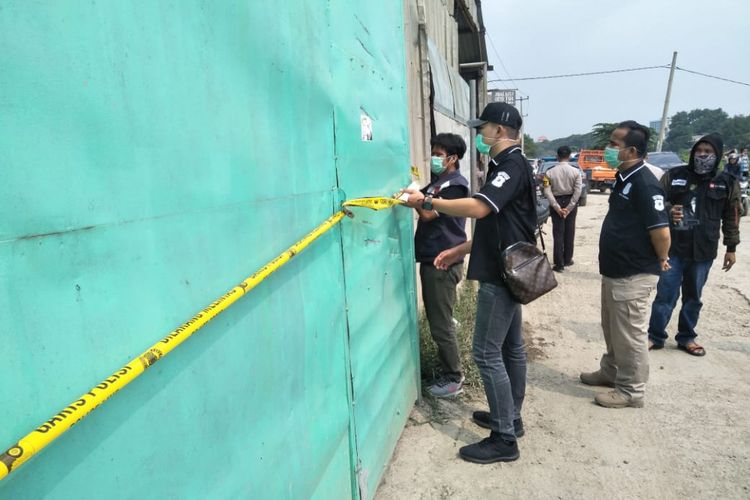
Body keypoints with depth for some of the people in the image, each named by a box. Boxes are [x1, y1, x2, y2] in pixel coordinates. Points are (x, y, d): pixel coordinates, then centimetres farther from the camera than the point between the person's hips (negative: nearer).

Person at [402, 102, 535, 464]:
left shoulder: (512, 166, -16)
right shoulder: (508, 166, 16)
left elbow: (477, 208, -32)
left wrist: (426, 201, -23)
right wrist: (460, 251, 14)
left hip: (500, 275, -11)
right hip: (507, 270, 11)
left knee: (486, 353, -6)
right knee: (511, 347, 17)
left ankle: (504, 439, 5)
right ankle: (511, 417, 31)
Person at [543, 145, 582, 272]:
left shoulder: (550, 172, -7)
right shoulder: (575, 171, -5)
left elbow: (547, 191, -13)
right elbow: (577, 191, -11)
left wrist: (556, 207, -12)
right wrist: (569, 207, -11)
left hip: (557, 202, -1)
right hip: (570, 202, 1)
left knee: (558, 233, 2)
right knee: (569, 232, 13)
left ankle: (559, 263, 1)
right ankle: (567, 260, 23)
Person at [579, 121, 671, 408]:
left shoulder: (644, 183, -21)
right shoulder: (624, 178, 10)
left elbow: (661, 232, -25)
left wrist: (660, 261, -8)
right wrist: (611, 265, 17)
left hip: (633, 276, -10)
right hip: (614, 271, 10)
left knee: (629, 334, 4)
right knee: (612, 329, 22)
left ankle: (631, 391, 19)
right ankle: (611, 372, 39)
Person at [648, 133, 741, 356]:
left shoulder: (727, 183, 3)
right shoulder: (674, 176, 0)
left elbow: (731, 218, 8)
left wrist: (731, 248, 8)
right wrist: (668, 210, -19)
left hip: (703, 252, 2)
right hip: (672, 247, -1)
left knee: (693, 297, 13)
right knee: (665, 294, 0)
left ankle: (686, 337, 27)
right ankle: (655, 336, 13)